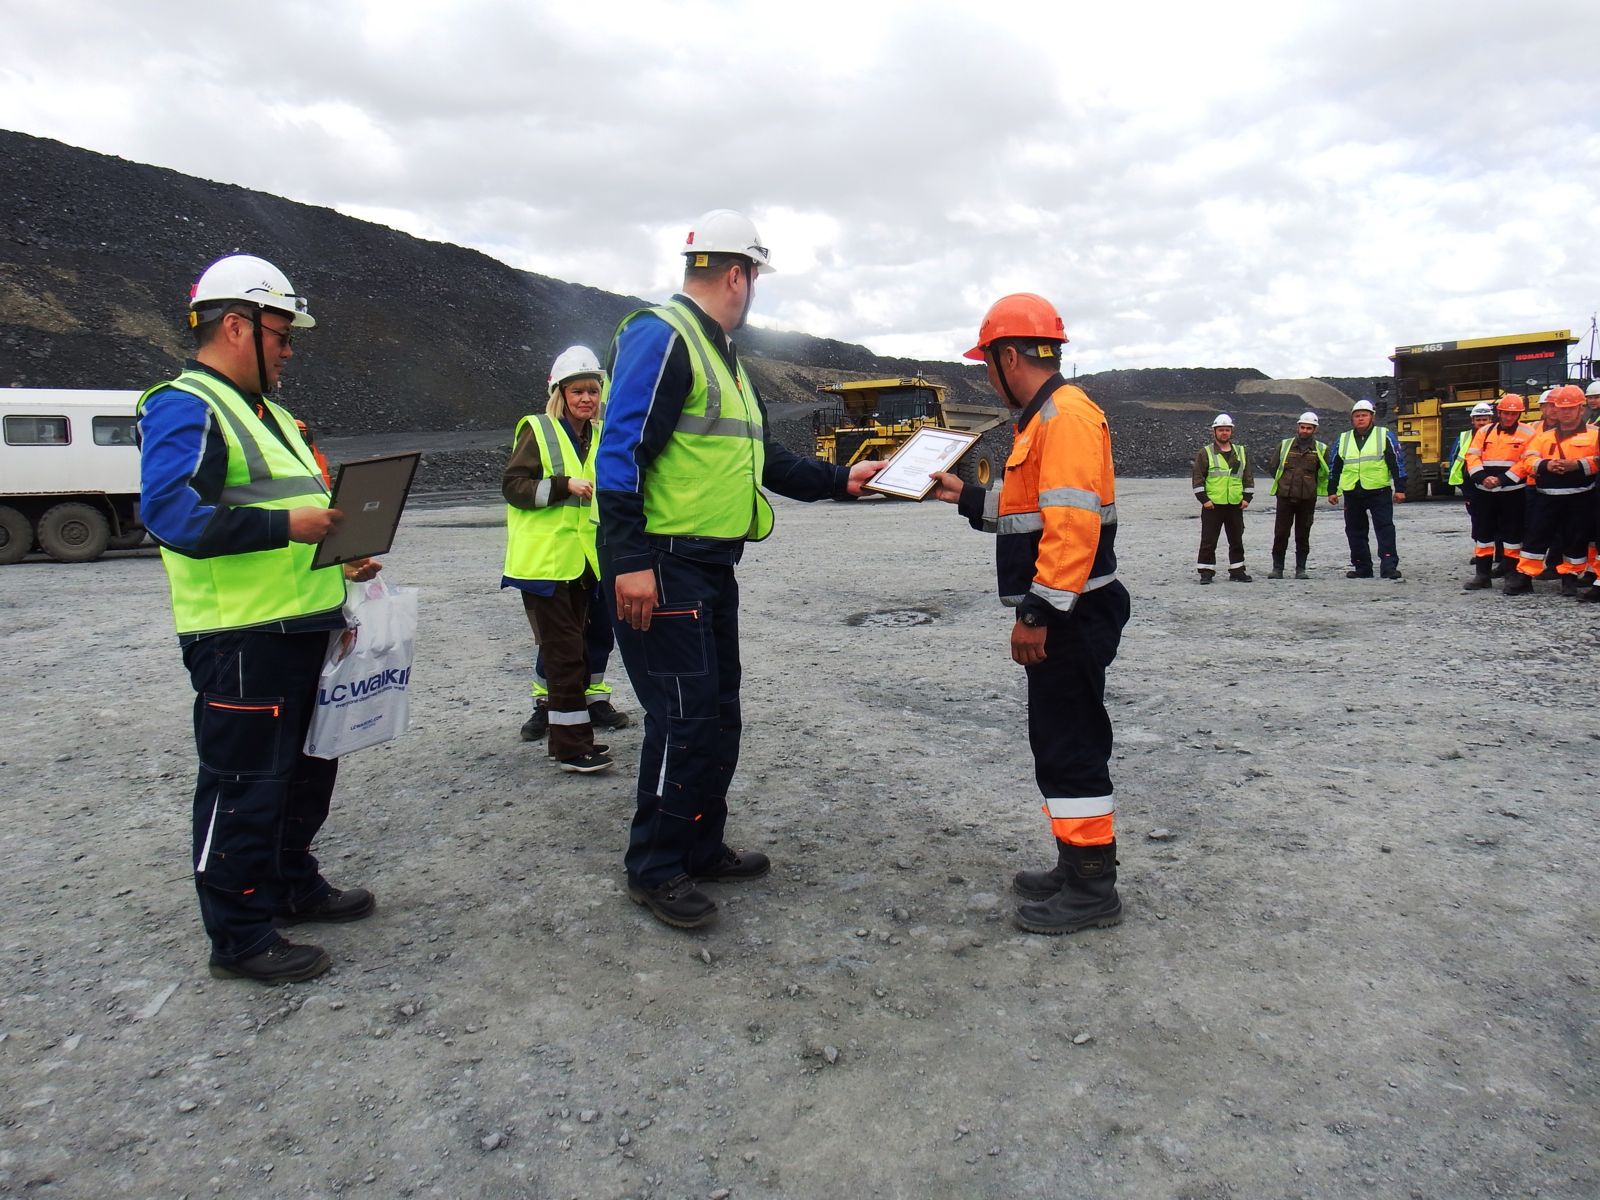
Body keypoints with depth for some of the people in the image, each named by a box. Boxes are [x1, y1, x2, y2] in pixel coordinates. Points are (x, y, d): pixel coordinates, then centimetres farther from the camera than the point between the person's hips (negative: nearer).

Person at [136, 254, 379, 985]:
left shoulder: (266, 412, 20)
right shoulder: (184, 407, -12)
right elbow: (170, 510, -26)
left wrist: (338, 559, 13)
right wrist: (284, 524, -31)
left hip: (299, 630, 10)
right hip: (239, 641, -10)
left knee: (307, 767, 20)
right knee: (244, 784, -1)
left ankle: (292, 887, 38)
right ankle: (239, 938, 11)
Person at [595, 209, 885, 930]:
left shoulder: (720, 355, 21)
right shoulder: (661, 335, -12)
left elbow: (762, 458, 25)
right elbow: (620, 451, -20)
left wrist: (839, 481, 22)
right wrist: (629, 561, -25)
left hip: (711, 567, 10)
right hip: (661, 566, -10)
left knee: (718, 714, 15)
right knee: (683, 716, -6)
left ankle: (702, 849, 28)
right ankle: (654, 870, 9)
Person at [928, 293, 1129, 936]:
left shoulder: (1067, 414, -15)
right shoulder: (1044, 418, 17)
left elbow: (1072, 521, -24)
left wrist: (1038, 611, -25)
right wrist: (968, 498, 25)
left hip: (1071, 615, -11)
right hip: (1060, 616, 11)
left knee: (1072, 744, -4)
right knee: (1058, 741, 16)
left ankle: (1092, 887, 7)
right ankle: (1075, 865, 27)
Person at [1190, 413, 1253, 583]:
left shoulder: (1241, 452, 11)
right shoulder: (1205, 453, -1)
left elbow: (1248, 476, 14)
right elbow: (1197, 477, -4)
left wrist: (1247, 498, 4)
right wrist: (1203, 499, -11)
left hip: (1235, 505, 4)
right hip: (1212, 505, -4)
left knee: (1237, 540, 10)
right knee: (1208, 540, -2)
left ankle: (1237, 571, 19)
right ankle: (1206, 572, 4)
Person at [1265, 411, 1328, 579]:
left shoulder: (1321, 449, 3)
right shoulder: (1284, 445, 5)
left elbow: (1326, 473, 11)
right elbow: (1274, 467, 14)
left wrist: (1310, 486, 10)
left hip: (1307, 498, 0)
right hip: (1285, 496, 0)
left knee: (1303, 535, 6)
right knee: (1280, 533, 0)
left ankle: (1301, 569, 13)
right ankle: (1277, 568, 7)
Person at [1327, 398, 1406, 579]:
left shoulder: (1384, 436, 2)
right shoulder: (1343, 440, 12)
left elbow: (1397, 462, 0)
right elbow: (1334, 467, 17)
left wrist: (1400, 488, -5)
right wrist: (1332, 491, 13)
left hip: (1379, 491, -4)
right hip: (1352, 493, 4)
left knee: (1385, 528, -10)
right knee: (1355, 531, 7)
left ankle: (1389, 566, -12)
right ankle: (1362, 567, 16)